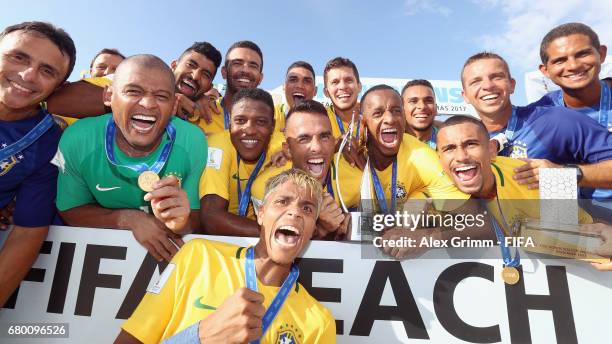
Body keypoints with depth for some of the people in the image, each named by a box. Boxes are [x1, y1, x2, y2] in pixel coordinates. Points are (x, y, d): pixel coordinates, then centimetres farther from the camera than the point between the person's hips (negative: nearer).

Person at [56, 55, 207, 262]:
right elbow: (70, 210, -2)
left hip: (171, 252, 0)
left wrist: (183, 223, -33)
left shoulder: (193, 142, -17)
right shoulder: (76, 140, -14)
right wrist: (128, 219, -19)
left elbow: (200, 221, -10)